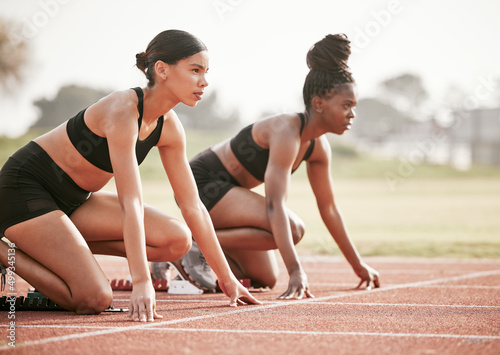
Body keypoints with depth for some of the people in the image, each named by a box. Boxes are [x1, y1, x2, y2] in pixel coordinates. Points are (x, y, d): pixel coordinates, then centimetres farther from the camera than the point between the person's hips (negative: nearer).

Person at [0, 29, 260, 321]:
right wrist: (142, 283, -37)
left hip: (74, 199, 9)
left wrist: (227, 278, 5)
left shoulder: (169, 127, -2)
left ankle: (60, 246, 5)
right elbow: (130, 203, -32)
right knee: (95, 300, -21)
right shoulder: (123, 111, -26)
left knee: (178, 240, -6)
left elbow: (193, 206, 5)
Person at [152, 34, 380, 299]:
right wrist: (296, 272, -43)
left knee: (265, 279, 13)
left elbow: (328, 209, 13)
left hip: (225, 189, 10)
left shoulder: (318, 147, 2)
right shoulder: (286, 132, -26)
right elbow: (274, 204, -35)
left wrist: (358, 265, 17)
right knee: (292, 228, -25)